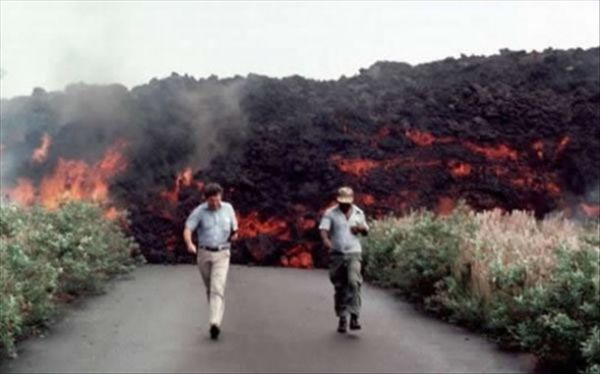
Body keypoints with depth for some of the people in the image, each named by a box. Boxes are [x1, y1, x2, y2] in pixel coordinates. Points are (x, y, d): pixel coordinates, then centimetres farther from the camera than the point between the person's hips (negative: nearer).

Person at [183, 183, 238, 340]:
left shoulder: (228, 208, 2)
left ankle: (214, 324, -26)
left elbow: (234, 227, 13)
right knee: (210, 289, 14)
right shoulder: (199, 211, -5)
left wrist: (234, 234, -12)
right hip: (204, 253, 1)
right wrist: (189, 244, -36)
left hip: (222, 255, -1)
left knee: (218, 288, -17)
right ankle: (216, 314, 37)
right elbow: (187, 230, -15)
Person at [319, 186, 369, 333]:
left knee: (354, 281, -19)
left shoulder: (358, 213, 10)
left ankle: (354, 317, -18)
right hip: (336, 254, 0)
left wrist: (361, 228, -3)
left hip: (354, 252, 0)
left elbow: (366, 231, 21)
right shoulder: (330, 213, 0)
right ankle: (342, 318, 17)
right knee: (340, 287, 6)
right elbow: (323, 229, -13)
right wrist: (326, 240, -35)